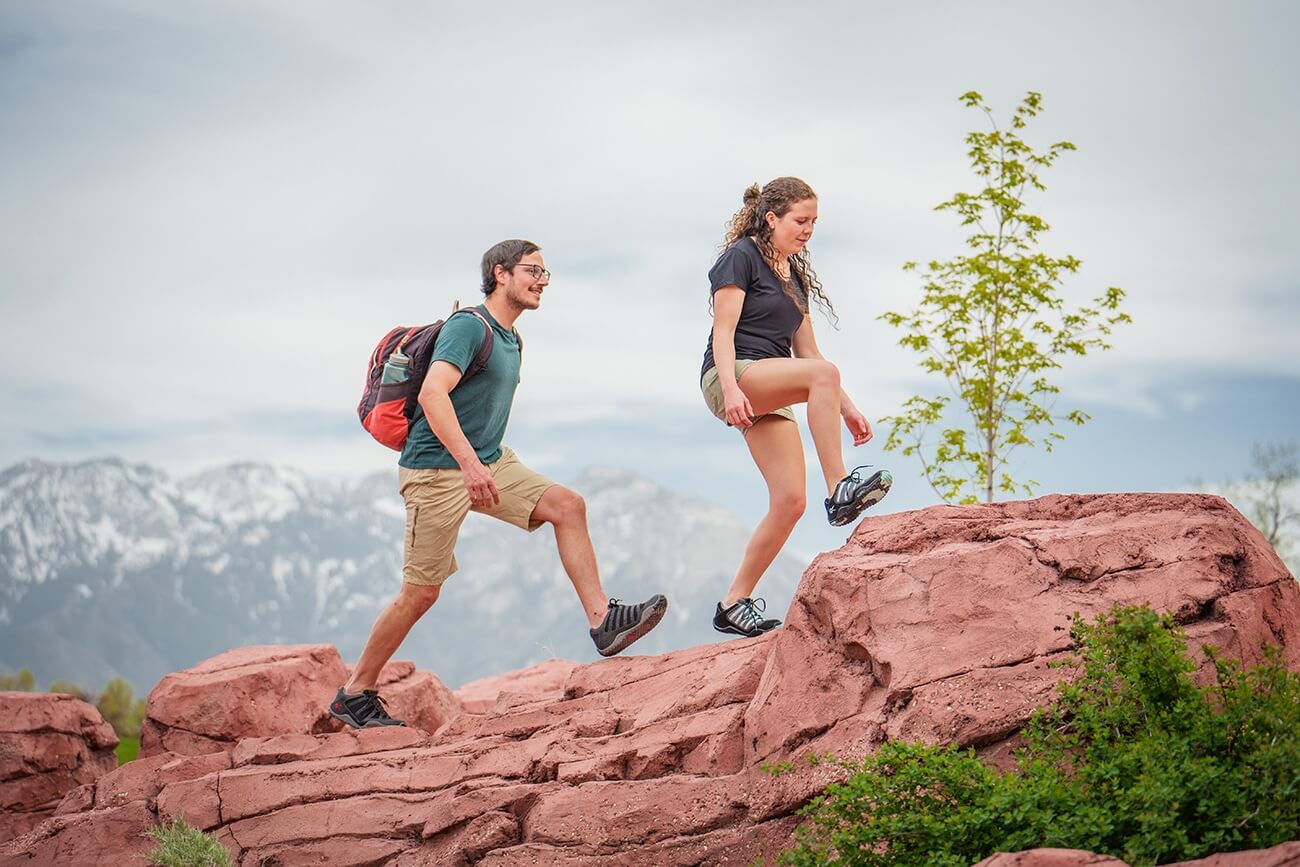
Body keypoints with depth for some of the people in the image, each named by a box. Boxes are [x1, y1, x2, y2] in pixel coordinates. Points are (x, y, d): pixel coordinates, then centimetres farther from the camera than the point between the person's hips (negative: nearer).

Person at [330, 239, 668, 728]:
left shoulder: (511, 339, 15)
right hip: (437, 469, -8)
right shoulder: (469, 326, -14)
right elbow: (432, 394, -28)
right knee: (421, 593, -4)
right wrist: (470, 464, -35)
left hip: (489, 463, 9)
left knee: (566, 505, -8)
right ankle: (354, 694, 7)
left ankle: (602, 620, -12)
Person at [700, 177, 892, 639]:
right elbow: (723, 331, -10)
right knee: (823, 373, -33)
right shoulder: (741, 257, -1)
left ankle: (735, 603, 0)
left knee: (790, 500, -7)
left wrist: (846, 407, 19)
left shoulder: (795, 275, 22)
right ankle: (839, 491, -38)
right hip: (732, 377, -8)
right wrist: (731, 389, -25)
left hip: (770, 399, 8)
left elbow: (806, 350, 24)